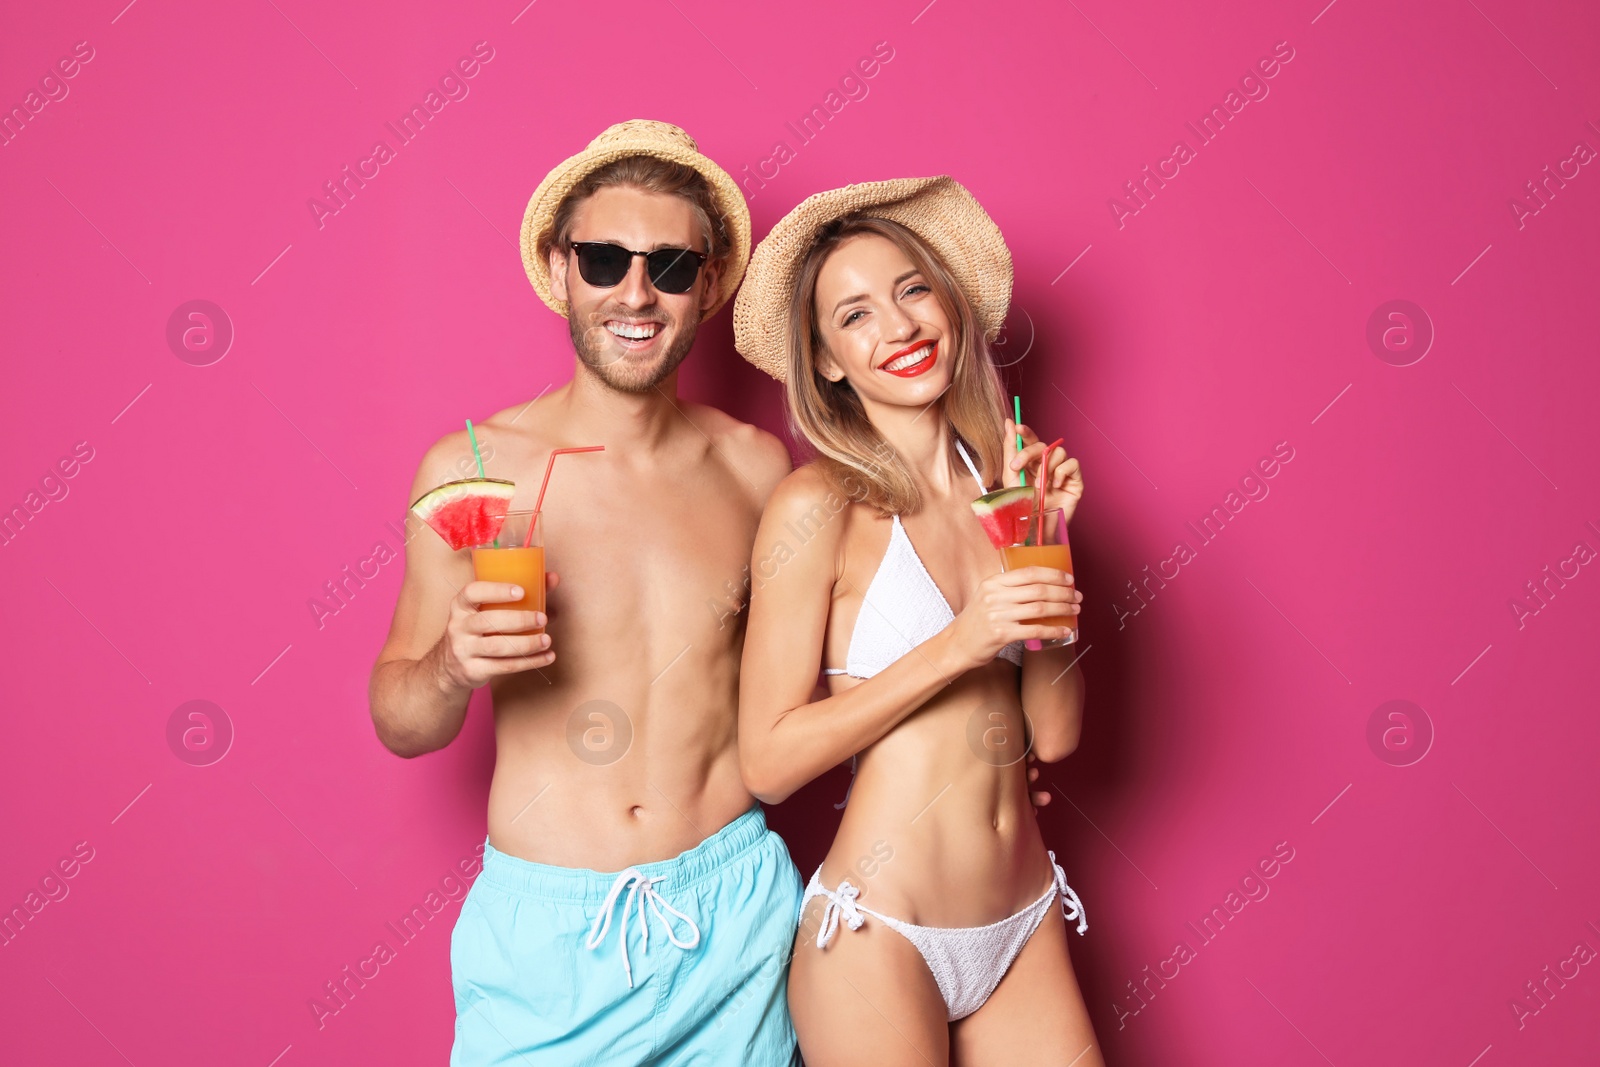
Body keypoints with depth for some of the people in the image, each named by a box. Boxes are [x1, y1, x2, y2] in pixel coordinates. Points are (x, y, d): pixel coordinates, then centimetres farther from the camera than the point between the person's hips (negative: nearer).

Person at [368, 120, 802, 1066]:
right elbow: (399, 725, 0)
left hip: (732, 907, 2)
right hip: (544, 930, -2)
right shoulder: (471, 467, -7)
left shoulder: (755, 468, -1)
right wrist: (452, 668, -20)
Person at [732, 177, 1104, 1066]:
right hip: (881, 936, -5)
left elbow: (1054, 733, 1)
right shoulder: (821, 505, -12)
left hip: (1026, 927, 5)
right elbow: (769, 761, -14)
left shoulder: (1005, 483, 3)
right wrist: (957, 645, -19)